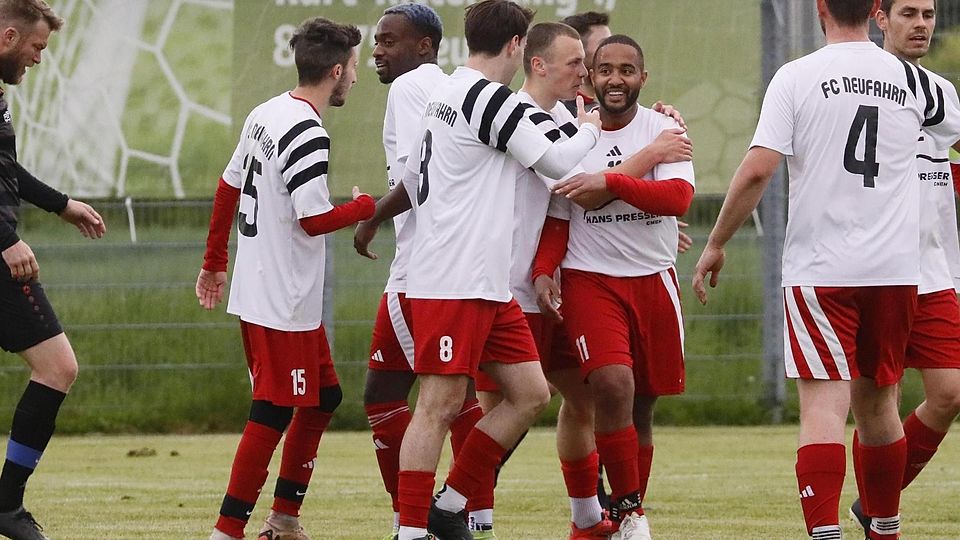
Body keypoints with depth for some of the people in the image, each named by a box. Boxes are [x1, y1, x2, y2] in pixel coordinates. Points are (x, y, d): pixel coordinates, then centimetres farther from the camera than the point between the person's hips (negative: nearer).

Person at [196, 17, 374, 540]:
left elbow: (228, 188, 17)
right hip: (284, 301, -10)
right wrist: (365, 207, -5)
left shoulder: (263, 115, 9)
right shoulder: (307, 135, -20)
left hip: (256, 293, 10)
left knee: (323, 397, 18)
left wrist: (214, 261, 25)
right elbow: (315, 220, -23)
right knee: (273, 414, -6)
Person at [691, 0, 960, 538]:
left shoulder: (797, 77, -6)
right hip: (895, 271, 3)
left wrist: (716, 244, -1)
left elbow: (757, 171, -12)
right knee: (877, 404, 17)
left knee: (824, 407, -9)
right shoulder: (913, 81, 5)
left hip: (819, 270, -3)